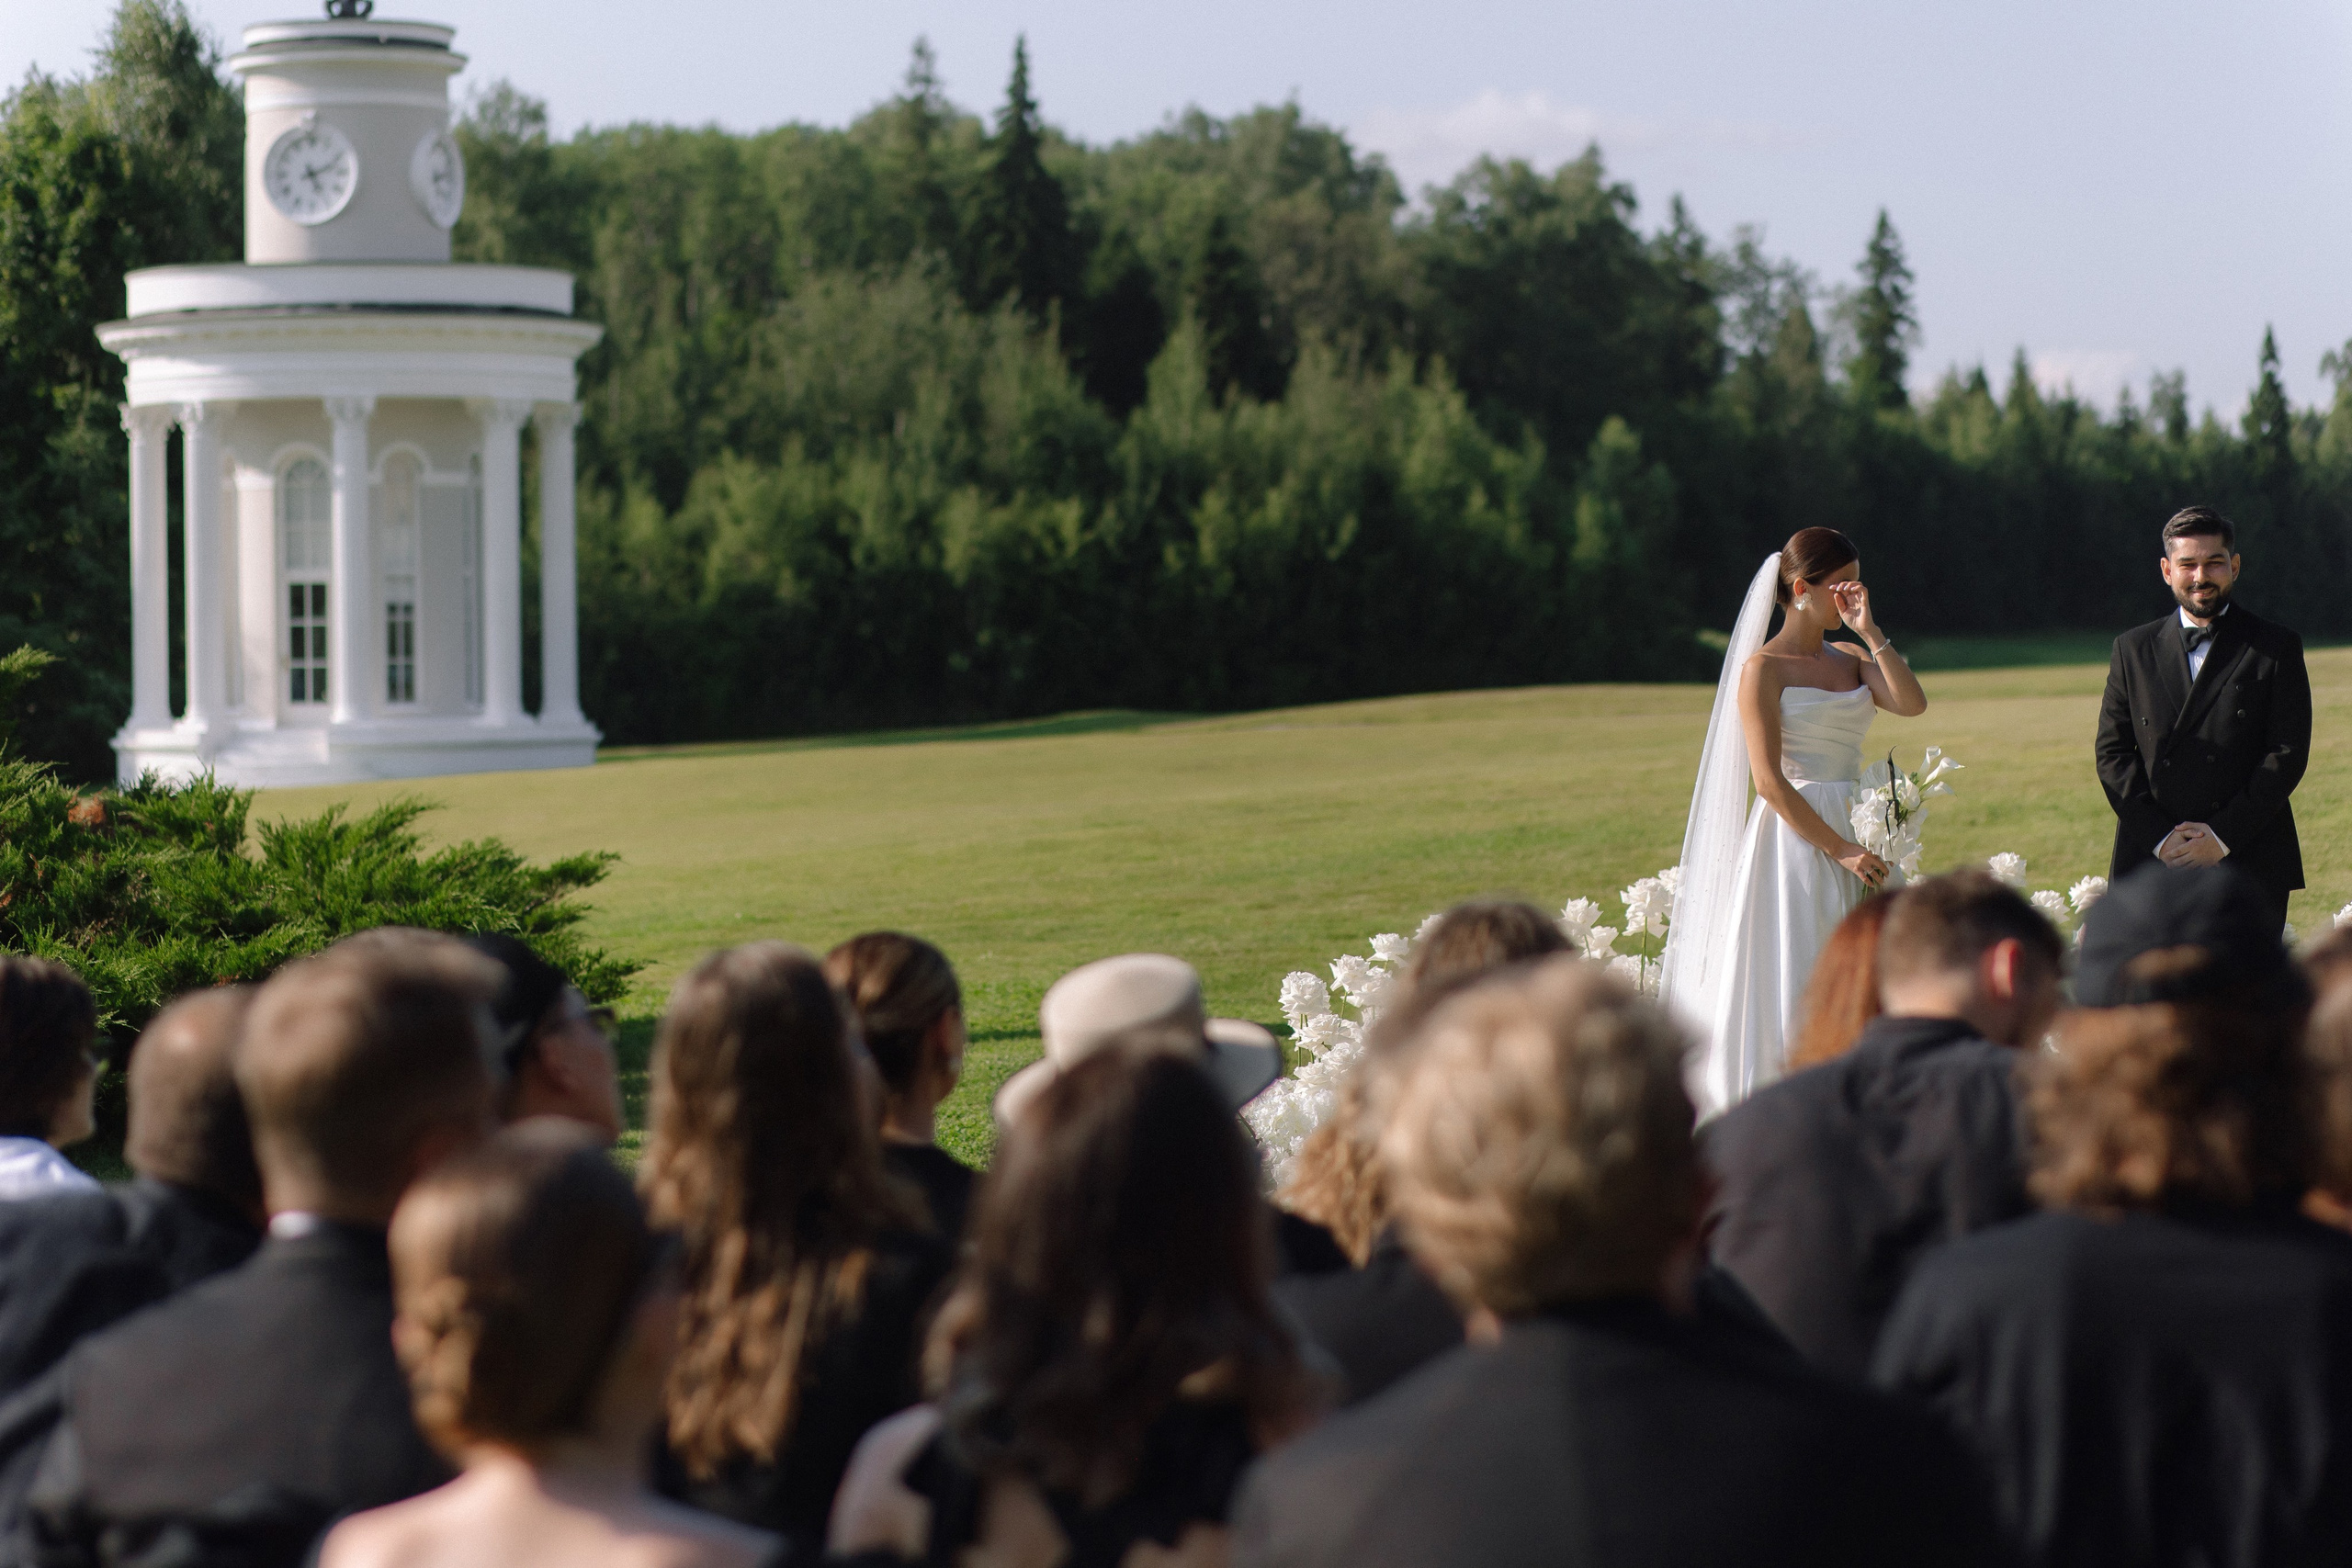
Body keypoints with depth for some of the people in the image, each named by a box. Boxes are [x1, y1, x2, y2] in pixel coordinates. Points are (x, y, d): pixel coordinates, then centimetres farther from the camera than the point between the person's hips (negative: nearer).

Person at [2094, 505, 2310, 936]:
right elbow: (2112, 753, 8)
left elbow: (2288, 754, -1)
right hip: (2152, 866, 2)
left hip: (2249, 865, -1)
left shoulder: (2276, 648, 6)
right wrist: (2159, 837, -6)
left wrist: (2224, 836, -10)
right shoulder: (2133, 650, 13)